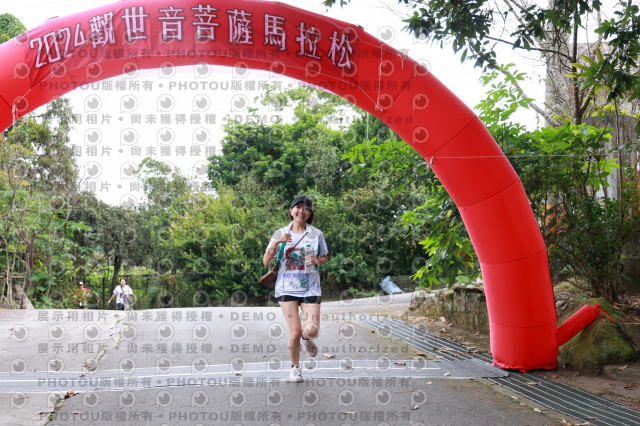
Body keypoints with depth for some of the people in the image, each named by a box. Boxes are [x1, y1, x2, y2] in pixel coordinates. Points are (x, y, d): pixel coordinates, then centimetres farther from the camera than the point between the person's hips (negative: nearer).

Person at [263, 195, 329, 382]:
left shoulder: (316, 234, 4)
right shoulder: (281, 233, 3)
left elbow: (325, 257, 15)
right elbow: (266, 262, 0)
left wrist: (317, 260, -9)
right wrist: (276, 242, -15)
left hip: (310, 288, 0)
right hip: (287, 287, 0)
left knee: (311, 330, -15)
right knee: (295, 332, -6)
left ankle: (307, 339, 24)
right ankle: (295, 367, 19)